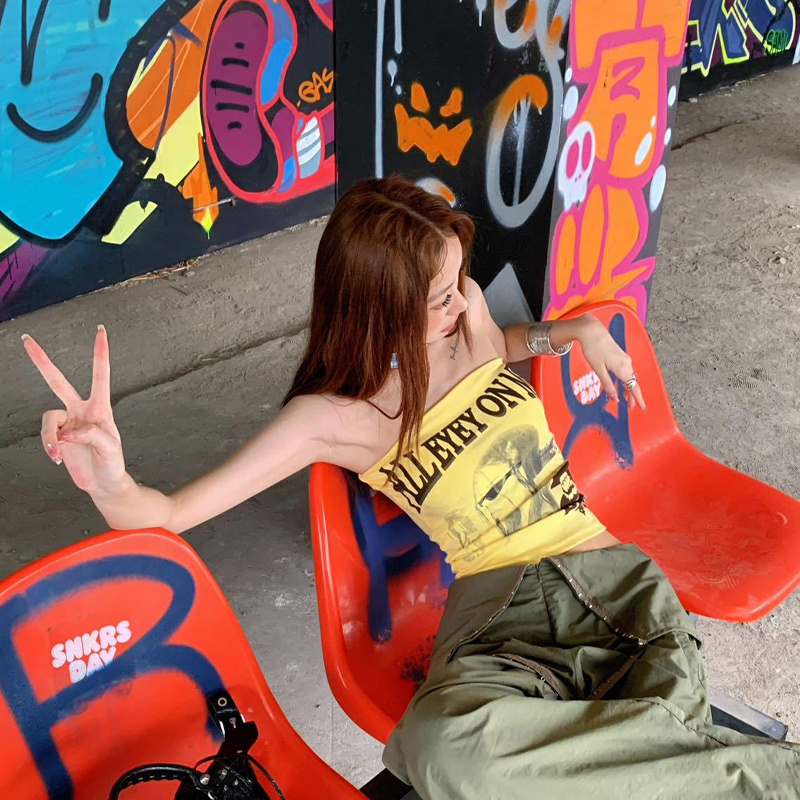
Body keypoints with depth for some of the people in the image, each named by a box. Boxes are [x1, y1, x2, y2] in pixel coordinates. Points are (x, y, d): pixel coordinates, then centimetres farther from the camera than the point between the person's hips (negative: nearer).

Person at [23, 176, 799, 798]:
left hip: (610, 569, 3)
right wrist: (112, 483, -36)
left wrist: (579, 332, 16)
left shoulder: (465, 313, 7)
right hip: (502, 606, -2)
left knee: (662, 726, -35)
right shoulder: (338, 418, -8)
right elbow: (168, 513, -12)